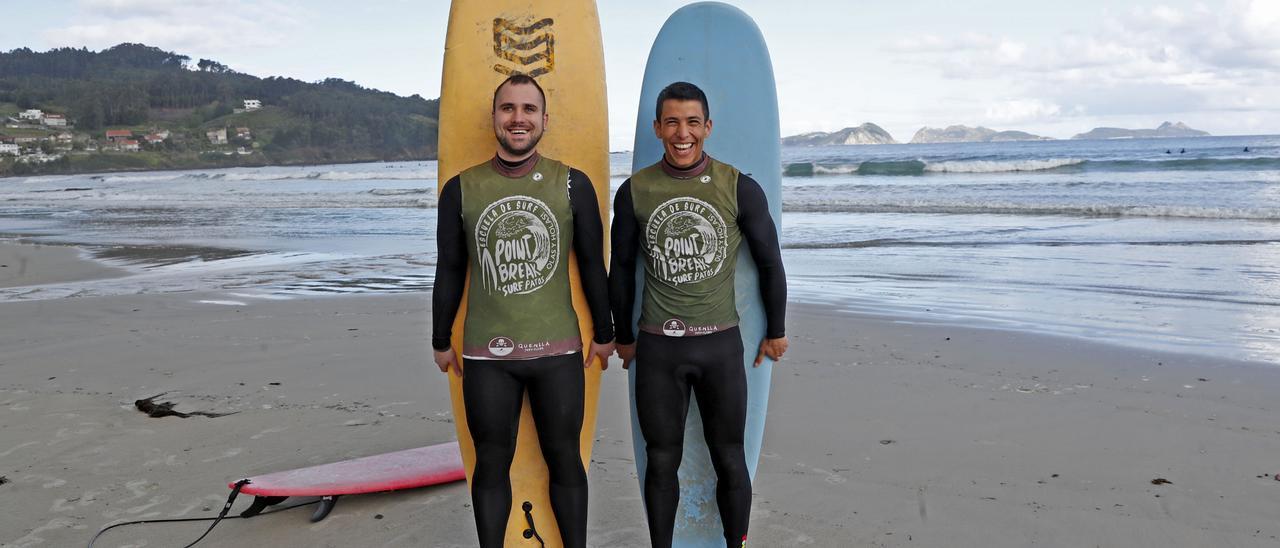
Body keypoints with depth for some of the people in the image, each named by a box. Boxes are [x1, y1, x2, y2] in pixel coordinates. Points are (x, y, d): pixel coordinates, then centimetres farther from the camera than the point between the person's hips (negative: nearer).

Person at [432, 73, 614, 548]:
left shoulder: (573, 184, -2)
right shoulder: (461, 189, -1)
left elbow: (592, 264, 5)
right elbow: (449, 272, 7)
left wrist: (604, 333, 9)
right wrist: (441, 341, 12)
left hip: (559, 352, 0)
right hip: (486, 356, 1)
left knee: (564, 459, 12)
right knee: (491, 464, 11)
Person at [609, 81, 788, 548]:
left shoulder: (740, 189, -4)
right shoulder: (634, 191, -1)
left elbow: (770, 263, 6)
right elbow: (621, 268, 9)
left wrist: (775, 331, 11)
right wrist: (623, 337, 15)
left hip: (721, 343, 0)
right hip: (657, 346, 1)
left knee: (729, 460, 10)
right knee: (662, 461, 11)